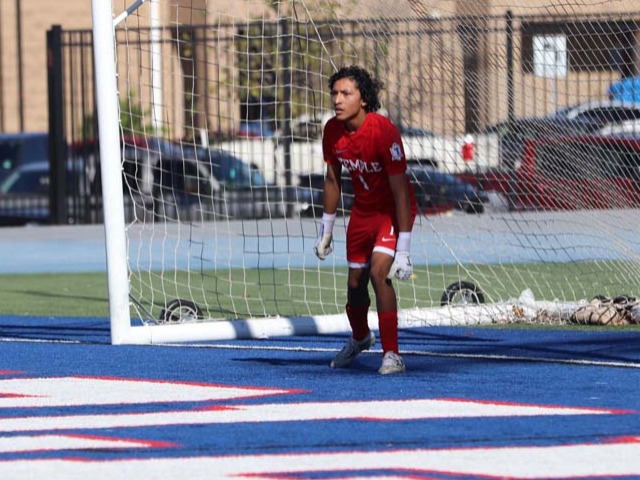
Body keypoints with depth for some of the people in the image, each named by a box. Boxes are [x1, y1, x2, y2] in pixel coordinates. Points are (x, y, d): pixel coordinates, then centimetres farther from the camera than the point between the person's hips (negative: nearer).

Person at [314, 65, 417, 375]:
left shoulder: (384, 131, -30)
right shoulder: (332, 131, -11)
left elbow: (400, 191, -28)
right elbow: (332, 180, 6)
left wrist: (404, 249, -30)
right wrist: (326, 229, 10)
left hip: (393, 212, -6)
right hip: (362, 210, 6)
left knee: (379, 273, -24)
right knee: (355, 282, 12)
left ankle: (392, 354, -15)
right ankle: (360, 338, 43)